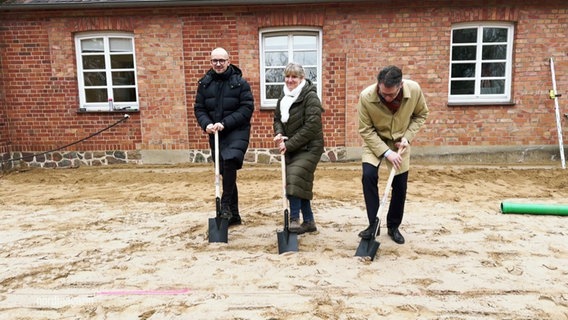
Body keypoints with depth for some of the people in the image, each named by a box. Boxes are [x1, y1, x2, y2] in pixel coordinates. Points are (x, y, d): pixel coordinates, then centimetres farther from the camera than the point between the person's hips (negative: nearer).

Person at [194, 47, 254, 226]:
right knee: (225, 173, 9)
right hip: (215, 134, 4)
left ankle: (225, 204, -16)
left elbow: (247, 108, -11)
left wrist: (225, 123, -19)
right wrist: (206, 124, -15)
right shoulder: (205, 83, 6)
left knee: (230, 160, -31)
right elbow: (199, 108, 6)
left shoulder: (240, 82, -5)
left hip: (237, 132, -4)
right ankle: (233, 215, 21)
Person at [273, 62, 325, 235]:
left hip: (309, 147, -7)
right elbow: (277, 119, 16)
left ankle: (294, 220, -12)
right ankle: (309, 221, 20)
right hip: (291, 148, 7)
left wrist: (289, 144, -21)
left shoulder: (311, 97, -14)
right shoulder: (284, 97, 8)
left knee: (295, 179, -21)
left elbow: (311, 127, -21)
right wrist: (279, 134, -7)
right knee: (300, 184, 9)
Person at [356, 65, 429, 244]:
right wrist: (386, 152, -25)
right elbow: (366, 130, -20)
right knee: (369, 176, -21)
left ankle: (393, 227, 21)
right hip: (374, 141, -2)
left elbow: (421, 115, -4)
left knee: (400, 185, 2)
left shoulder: (414, 90, -24)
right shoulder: (366, 97, -30)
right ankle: (373, 224, -6)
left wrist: (407, 137, -16)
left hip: (400, 142, 2)